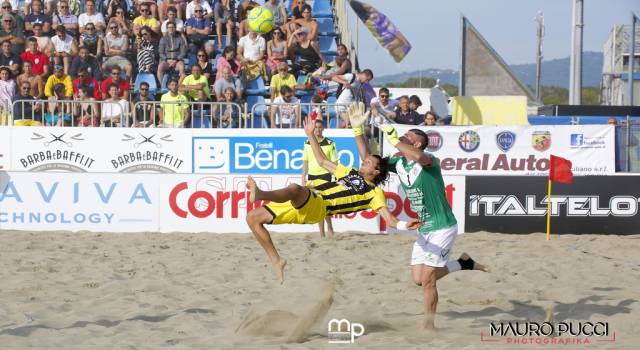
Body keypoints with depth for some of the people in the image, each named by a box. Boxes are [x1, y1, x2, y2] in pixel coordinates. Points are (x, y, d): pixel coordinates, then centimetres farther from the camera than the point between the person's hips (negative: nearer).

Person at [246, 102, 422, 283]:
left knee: (295, 189, -41)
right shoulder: (351, 173, 32)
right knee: (253, 218, 3)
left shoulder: (375, 192, 10)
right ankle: (276, 261, 3)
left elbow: (386, 215, -4)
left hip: (318, 207, -8)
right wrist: (311, 135, 39)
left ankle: (260, 194, -65)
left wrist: (402, 225, -25)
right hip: (300, 207, 8)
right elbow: (323, 161, 40)